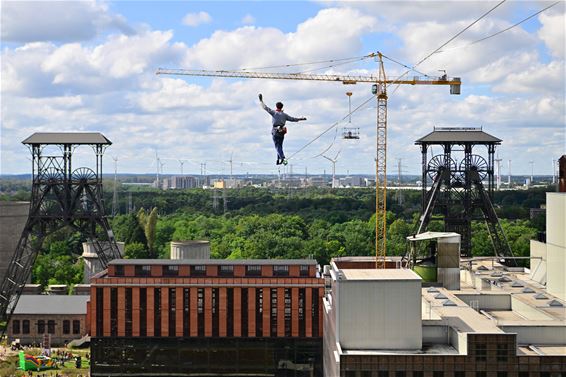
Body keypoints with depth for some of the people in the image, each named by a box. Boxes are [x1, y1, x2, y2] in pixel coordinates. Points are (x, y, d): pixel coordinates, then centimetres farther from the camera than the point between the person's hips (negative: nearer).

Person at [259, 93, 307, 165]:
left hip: (275, 131, -4)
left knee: (277, 146, -7)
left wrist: (261, 100, 4)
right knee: (280, 146, 16)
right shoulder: (284, 115, 10)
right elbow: (293, 119, 13)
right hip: (282, 132, 4)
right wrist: (301, 119, 25)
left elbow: (265, 108, -4)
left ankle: (282, 158, -27)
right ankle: (278, 160, 15)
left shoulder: (274, 112, -1)